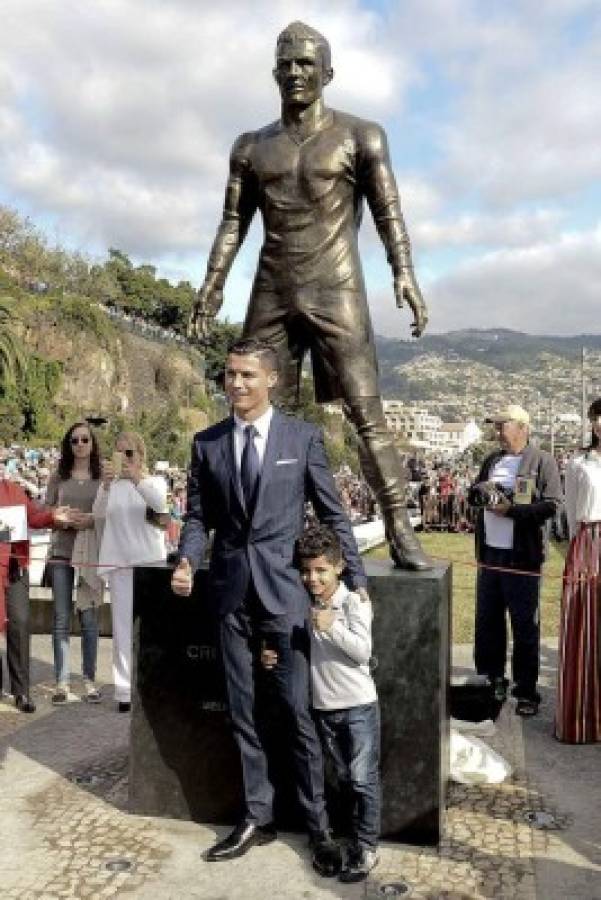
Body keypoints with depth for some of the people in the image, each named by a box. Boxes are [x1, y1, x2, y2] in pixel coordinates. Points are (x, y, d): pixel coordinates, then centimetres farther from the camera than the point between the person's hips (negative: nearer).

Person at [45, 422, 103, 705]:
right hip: (61, 552, 1)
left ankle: (89, 679, 13)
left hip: (92, 553, -1)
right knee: (61, 619, 3)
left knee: (89, 618, 3)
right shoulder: (58, 476, 8)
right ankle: (61, 681, 10)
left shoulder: (104, 477, 4)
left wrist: (92, 520, -14)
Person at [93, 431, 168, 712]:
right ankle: (125, 689, 5)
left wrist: (136, 477, -35)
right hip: (119, 563, 1)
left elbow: (160, 503, -19)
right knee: (123, 627, 1)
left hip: (151, 562, -1)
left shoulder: (155, 481, 4)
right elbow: (99, 514, -11)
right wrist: (105, 483, -30)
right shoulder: (110, 484, 6)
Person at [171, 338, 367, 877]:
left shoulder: (304, 437, -2)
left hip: (286, 589, -3)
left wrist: (356, 578, 0)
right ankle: (257, 817, 28)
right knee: (243, 711, 12)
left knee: (298, 711, 2)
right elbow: (199, 516, 9)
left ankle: (318, 825, 19)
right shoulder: (207, 443, 5)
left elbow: (333, 513, 1)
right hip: (232, 590, 3)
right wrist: (187, 561, -10)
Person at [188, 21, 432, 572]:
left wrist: (404, 272, -16)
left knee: (366, 413, -11)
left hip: (337, 293, -3)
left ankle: (400, 530, -11)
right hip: (271, 295, 4)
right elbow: (233, 223, 15)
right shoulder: (251, 147, 17)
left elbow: (389, 212, 0)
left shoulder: (360, 137, 7)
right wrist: (212, 287, 4)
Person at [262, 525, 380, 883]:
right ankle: (358, 836, 31)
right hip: (324, 706, 5)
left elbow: (363, 652, -21)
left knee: (363, 779, 1)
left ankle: (367, 847, 14)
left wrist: (332, 627, -33)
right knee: (345, 779, 17)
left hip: (359, 705, -5)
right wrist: (272, 656, -3)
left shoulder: (354, 601, -13)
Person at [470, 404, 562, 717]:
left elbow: (551, 504, -15)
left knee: (525, 627, 2)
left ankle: (526, 691, 13)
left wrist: (511, 510, -19)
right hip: (490, 553, 7)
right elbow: (473, 493, 21)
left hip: (522, 557, -6)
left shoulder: (542, 461, -7)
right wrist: (480, 489, -2)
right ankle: (494, 679, 29)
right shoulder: (491, 460, 13)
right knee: (487, 621, 14)